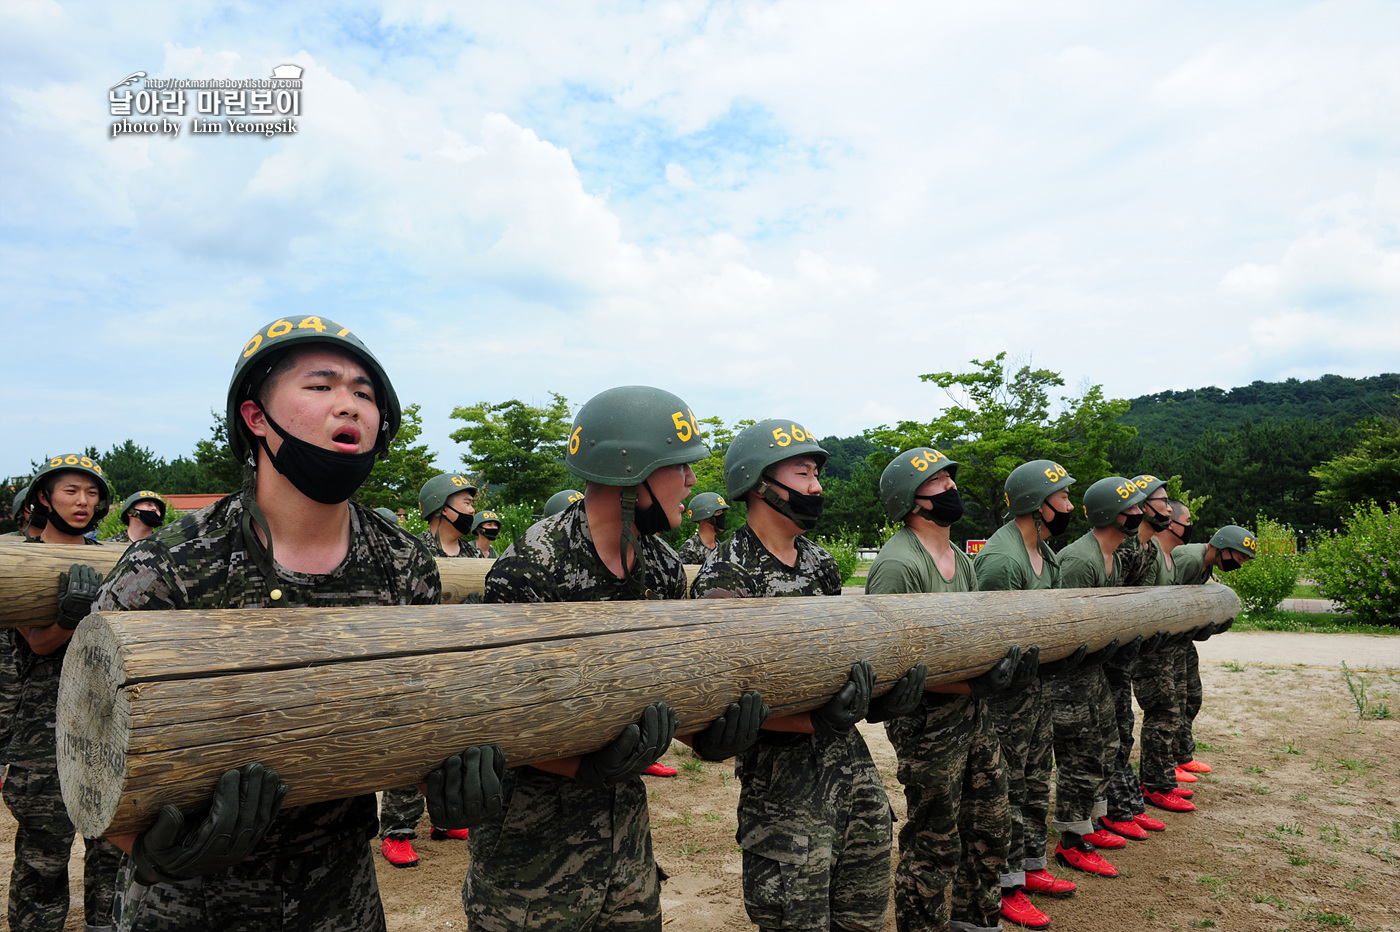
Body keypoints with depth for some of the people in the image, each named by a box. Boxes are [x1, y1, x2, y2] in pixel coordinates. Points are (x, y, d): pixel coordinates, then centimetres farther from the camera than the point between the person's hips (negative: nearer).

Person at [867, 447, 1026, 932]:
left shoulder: (961, 559, 11)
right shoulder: (898, 565, -20)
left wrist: (1010, 652, -1)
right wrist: (968, 685, -26)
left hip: (974, 715, 9)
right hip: (928, 723, -9)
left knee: (991, 828, 21)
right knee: (933, 846, 6)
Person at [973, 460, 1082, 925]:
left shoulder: (1044, 550, 9)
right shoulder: (1001, 560, -24)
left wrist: (1065, 650, 1)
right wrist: (1047, 660, -21)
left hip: (1038, 682, 10)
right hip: (1008, 690, -10)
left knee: (1036, 781, 20)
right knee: (1009, 789, 1)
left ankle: (1033, 867, 35)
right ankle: (1006, 888, 14)